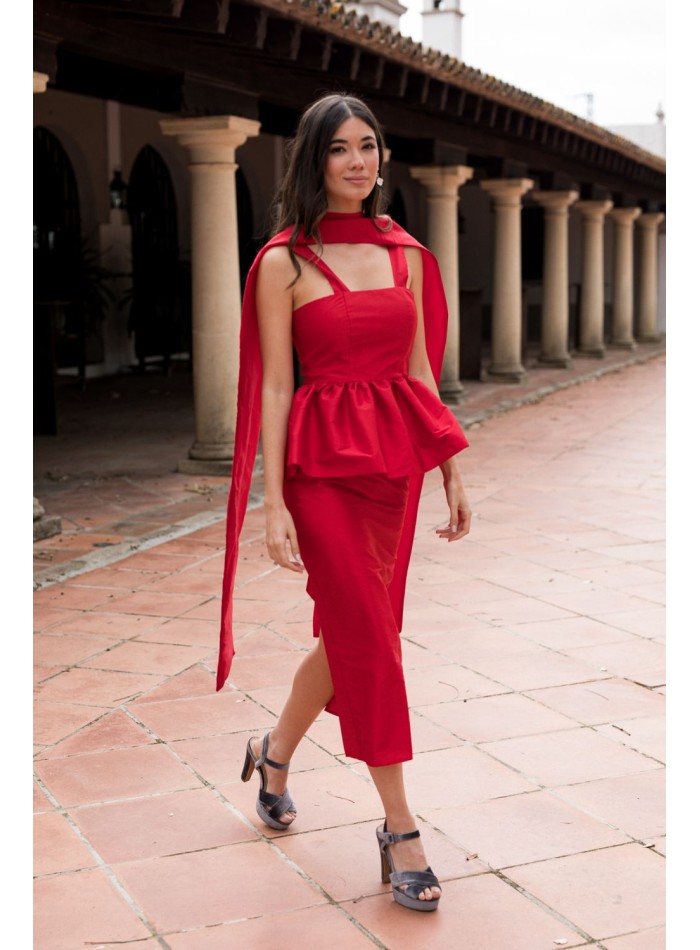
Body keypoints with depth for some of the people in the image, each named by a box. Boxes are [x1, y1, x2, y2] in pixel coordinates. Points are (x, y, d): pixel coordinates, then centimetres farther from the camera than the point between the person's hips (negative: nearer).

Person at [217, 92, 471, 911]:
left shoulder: (404, 253, 9)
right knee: (369, 636, -4)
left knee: (352, 629, 13)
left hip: (396, 459, 5)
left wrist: (453, 471, 10)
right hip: (323, 462, -5)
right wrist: (273, 502, -11)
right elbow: (275, 387, -7)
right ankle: (399, 829, 7)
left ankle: (275, 752, 40)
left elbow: (420, 370, 12)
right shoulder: (284, 262, -4)